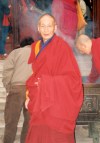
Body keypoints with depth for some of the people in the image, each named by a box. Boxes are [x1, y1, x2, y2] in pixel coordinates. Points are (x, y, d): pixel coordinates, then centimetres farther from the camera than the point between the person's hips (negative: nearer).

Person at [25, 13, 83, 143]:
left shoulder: (62, 47, -10)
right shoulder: (36, 47, 9)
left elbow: (72, 77, -12)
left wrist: (47, 82, -16)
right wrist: (30, 96, 6)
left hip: (58, 103, -6)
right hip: (40, 105, 6)